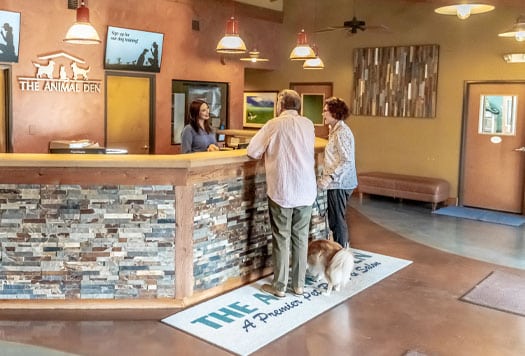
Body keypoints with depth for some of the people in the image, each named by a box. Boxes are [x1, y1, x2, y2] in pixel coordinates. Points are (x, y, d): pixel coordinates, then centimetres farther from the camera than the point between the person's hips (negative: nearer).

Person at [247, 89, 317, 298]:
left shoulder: (275, 125, -8)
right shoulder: (309, 125, 6)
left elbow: (252, 152, -5)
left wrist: (268, 152, 15)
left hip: (281, 192, -4)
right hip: (306, 191, 4)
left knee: (281, 239, 5)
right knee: (301, 238, 12)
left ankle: (279, 286, 12)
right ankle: (299, 284, 20)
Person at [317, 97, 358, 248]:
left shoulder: (341, 132, -15)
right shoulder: (336, 130, 15)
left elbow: (347, 161, -21)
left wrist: (329, 178, -22)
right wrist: (325, 176, 15)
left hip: (338, 184, -10)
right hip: (337, 183, 10)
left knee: (338, 221, 0)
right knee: (334, 220, 16)